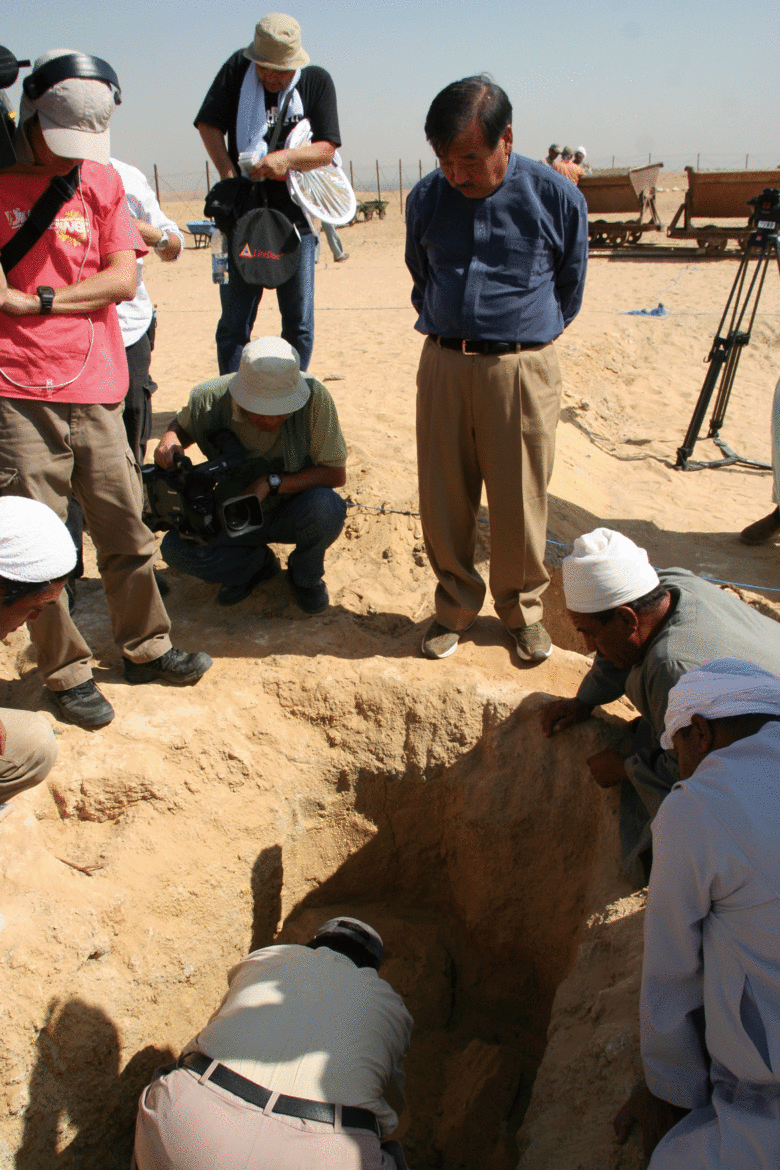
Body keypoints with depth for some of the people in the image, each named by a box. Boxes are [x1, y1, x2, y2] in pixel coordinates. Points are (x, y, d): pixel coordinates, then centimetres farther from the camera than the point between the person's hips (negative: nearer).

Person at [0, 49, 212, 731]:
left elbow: (123, 278, 0)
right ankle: (66, 673, 14)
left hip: (95, 383, 3)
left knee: (125, 526, 9)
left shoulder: (102, 182, 12)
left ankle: (146, 647, 25)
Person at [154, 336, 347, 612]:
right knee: (176, 547, -21)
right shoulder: (209, 399, -20)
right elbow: (182, 426, 6)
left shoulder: (314, 397, -27)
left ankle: (305, 575, -2)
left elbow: (336, 474, -20)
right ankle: (258, 563, 7)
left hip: (293, 514, -2)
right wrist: (169, 441, -19)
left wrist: (272, 482, -29)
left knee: (325, 506, -35)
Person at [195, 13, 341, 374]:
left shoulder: (317, 81, 2)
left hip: (296, 220, 0)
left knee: (299, 324, 2)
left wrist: (286, 158, -21)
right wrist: (228, 175, -12)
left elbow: (326, 149, -3)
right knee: (234, 324, 0)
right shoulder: (237, 69, 3)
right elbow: (209, 124, 3)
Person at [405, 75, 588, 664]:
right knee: (443, 501, 5)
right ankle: (455, 607, 25)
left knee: (519, 502, 3)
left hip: (521, 368, -2)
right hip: (443, 365, 3)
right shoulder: (426, 198, 4)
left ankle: (523, 608, 25)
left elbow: (569, 289, 11)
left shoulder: (556, 198, -3)